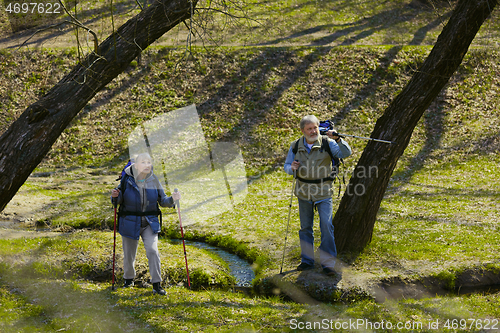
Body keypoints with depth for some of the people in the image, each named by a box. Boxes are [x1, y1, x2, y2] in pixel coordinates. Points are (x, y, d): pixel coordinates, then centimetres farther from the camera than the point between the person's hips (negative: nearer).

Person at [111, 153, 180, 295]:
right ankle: (129, 279, 38)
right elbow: (120, 199, 4)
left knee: (152, 251, -15)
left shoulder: (153, 181, -5)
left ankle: (156, 284, -7)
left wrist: (172, 200, -16)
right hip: (130, 223, 0)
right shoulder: (127, 180, -9)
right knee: (129, 254, 11)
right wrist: (115, 196, -19)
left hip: (149, 223, 0)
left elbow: (162, 200, 4)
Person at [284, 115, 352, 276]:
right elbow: (287, 166, 9)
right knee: (305, 227, 11)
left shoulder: (327, 143, -8)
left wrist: (338, 139, -33)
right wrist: (292, 168, -15)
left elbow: (346, 153, -17)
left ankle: (328, 263, -5)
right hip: (304, 193, 3)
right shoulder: (296, 146, 0)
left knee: (326, 225, -11)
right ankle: (307, 261, 24)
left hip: (323, 193, -3)